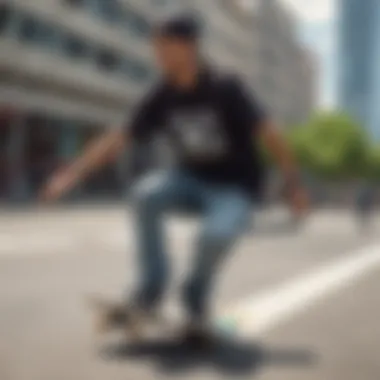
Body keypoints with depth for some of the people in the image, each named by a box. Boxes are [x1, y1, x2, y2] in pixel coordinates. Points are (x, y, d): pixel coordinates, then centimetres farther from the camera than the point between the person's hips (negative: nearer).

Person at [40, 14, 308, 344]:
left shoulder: (225, 88, -19)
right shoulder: (162, 97, -7)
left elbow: (269, 134, -18)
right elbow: (119, 139, -5)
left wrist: (295, 186, -20)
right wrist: (73, 174, -11)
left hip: (234, 187, -4)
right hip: (192, 178, 4)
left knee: (215, 234, -34)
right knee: (145, 194, -26)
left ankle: (197, 298, -1)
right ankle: (152, 289, -11)